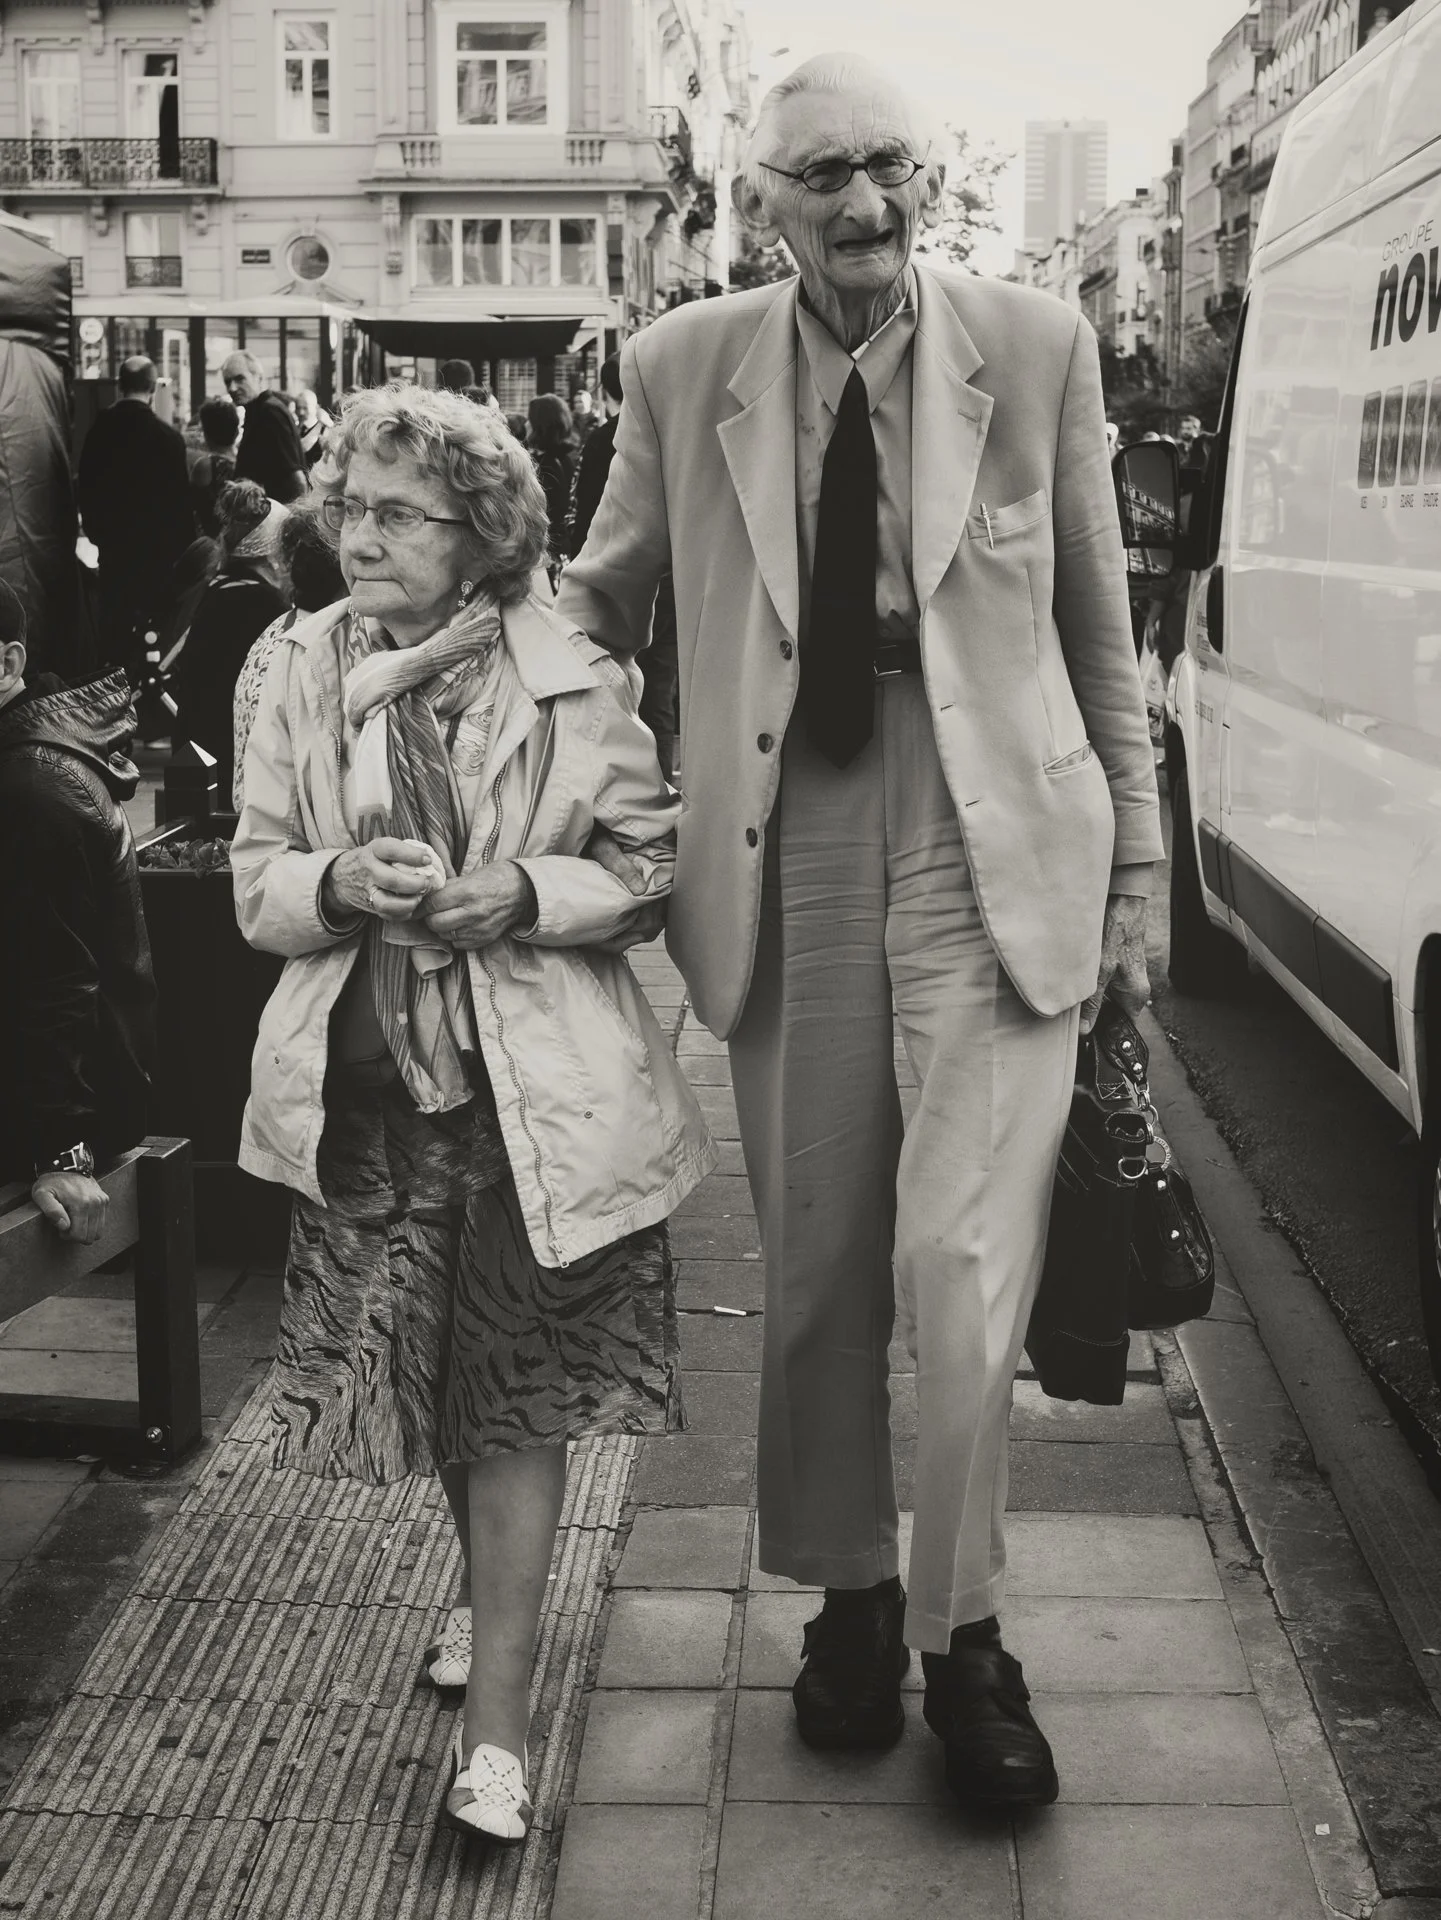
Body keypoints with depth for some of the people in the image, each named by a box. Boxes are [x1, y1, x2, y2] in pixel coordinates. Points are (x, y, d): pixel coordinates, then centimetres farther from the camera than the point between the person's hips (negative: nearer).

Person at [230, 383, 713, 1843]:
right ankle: (490, 1583, 43)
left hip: (536, 1088, -3)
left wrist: (524, 892, -17)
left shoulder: (570, 679, -4)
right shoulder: (302, 673, 2)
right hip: (366, 1086, 3)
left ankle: (494, 1729, 7)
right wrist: (342, 884, -18)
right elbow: (255, 885, 4)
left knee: (517, 1392, 0)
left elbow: (650, 864, 0)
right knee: (417, 1377, 13)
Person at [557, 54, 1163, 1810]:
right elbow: (606, 592, 15)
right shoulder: (681, 368, 2)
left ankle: (962, 1631, 15)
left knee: (962, 1268, -8)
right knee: (814, 1268, 10)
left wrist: (1132, 873, 8)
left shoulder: (1036, 347, 0)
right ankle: (849, 1594, 32)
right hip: (785, 857, 2)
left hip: (996, 853, -1)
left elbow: (1099, 628, 6)